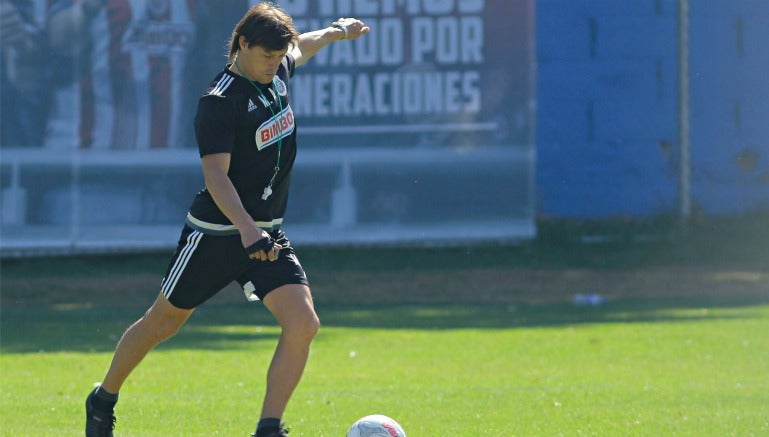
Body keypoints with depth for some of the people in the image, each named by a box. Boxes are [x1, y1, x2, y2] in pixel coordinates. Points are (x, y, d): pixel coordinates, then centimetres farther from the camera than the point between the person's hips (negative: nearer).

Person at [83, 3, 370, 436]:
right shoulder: (219, 102, -21)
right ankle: (104, 399, 35)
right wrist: (246, 229, -42)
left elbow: (298, 49, 29)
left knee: (303, 323, -15)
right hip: (215, 233, -6)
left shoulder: (278, 74, 2)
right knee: (163, 323, 12)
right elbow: (216, 176, -30)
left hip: (266, 233, 6)